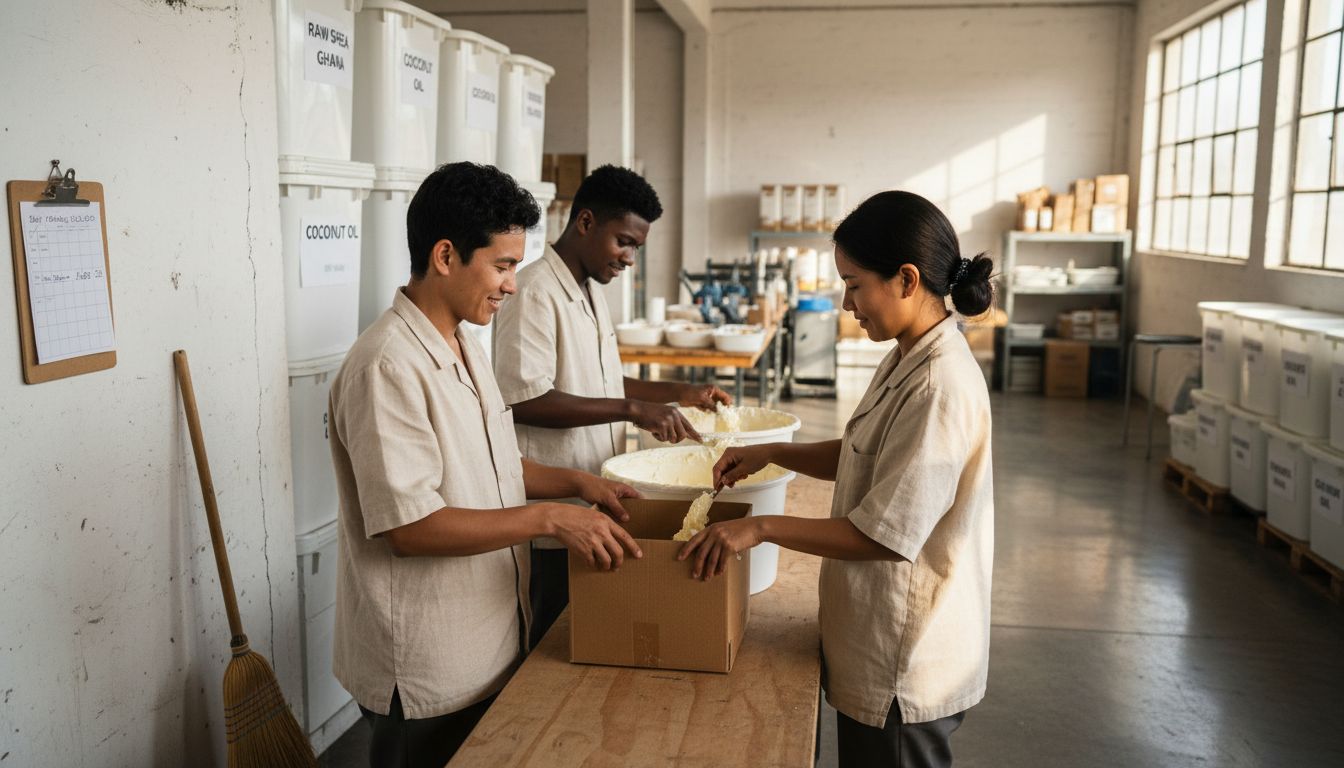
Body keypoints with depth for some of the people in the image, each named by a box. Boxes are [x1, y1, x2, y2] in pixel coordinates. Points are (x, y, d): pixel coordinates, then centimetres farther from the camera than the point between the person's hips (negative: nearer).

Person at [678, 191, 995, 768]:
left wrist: (762, 528, -22)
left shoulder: (940, 386, -27)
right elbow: (865, 457, 16)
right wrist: (772, 453, 4)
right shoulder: (907, 360, 4)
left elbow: (887, 535, -27)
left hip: (903, 666, -9)